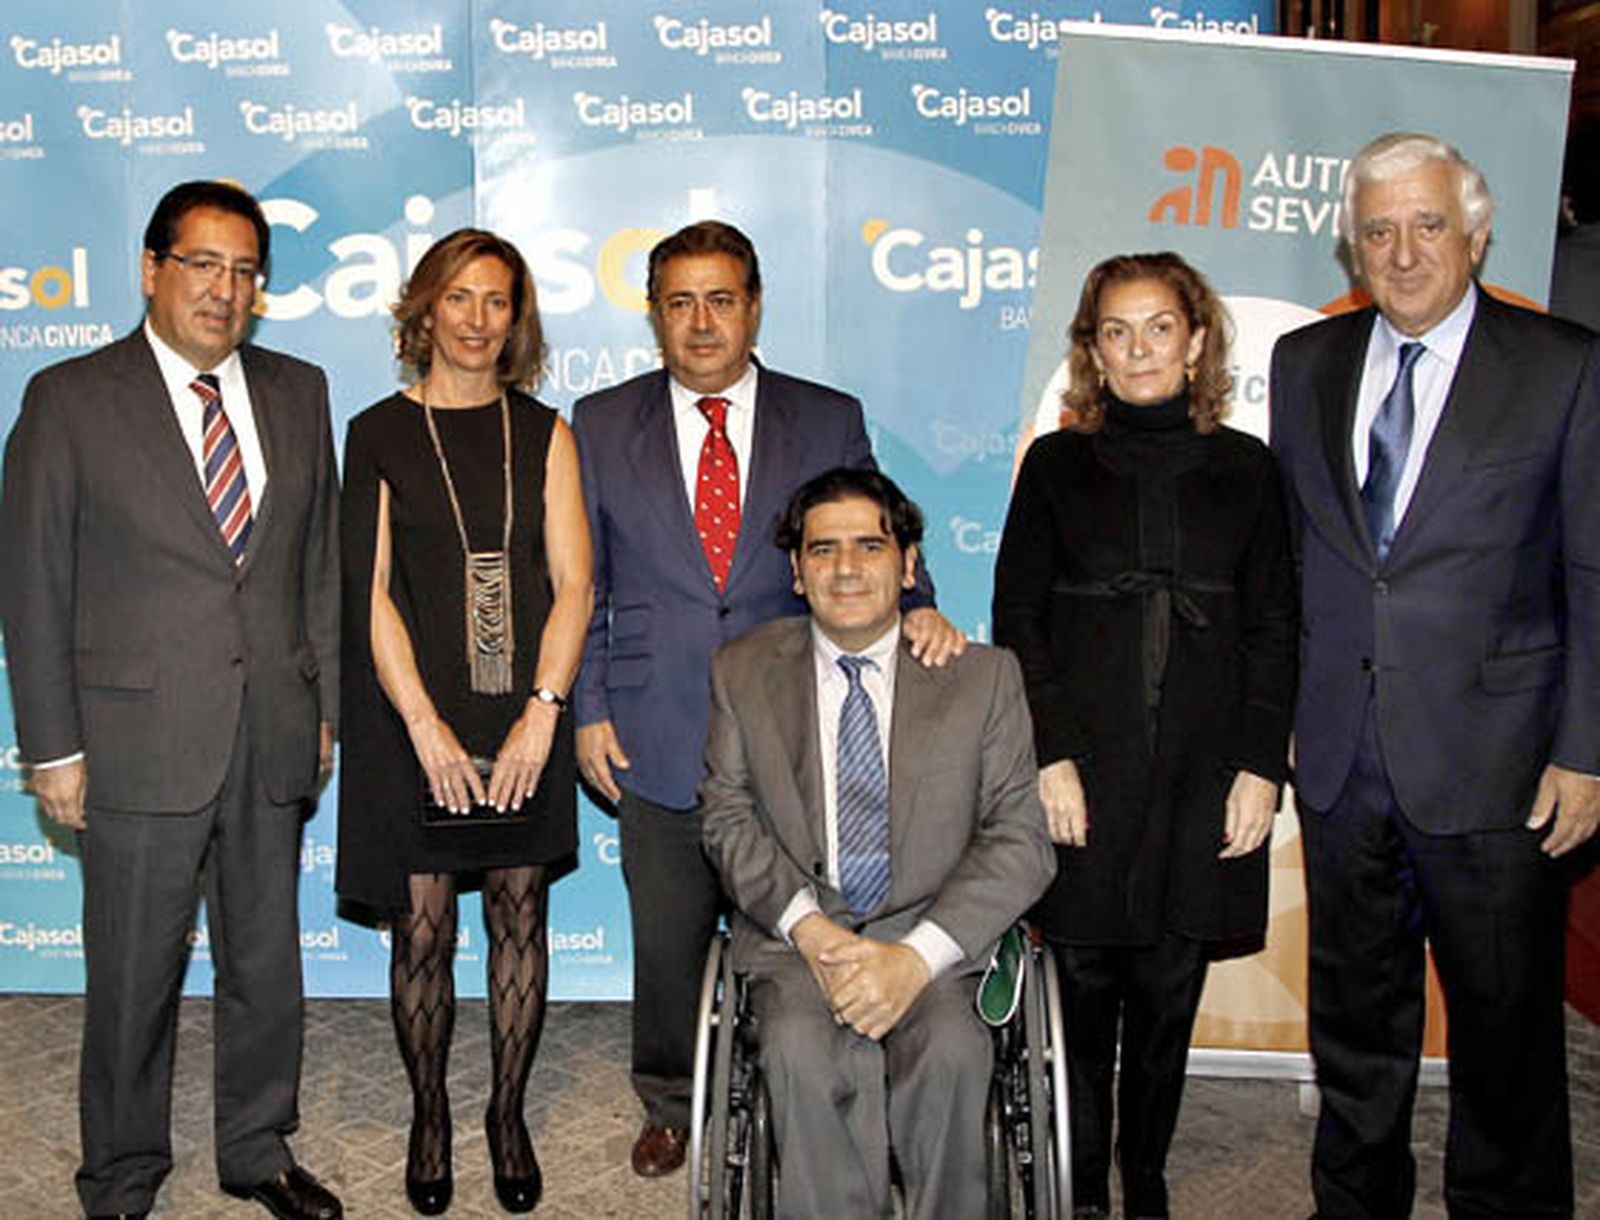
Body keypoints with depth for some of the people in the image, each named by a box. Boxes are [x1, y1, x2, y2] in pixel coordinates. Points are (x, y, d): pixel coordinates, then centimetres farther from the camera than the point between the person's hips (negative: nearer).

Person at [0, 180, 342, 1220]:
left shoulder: (299, 393, 8)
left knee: (268, 959, 15)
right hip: (140, 737, -3)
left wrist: (324, 706, 8)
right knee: (135, 975, 9)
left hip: (273, 740, 4)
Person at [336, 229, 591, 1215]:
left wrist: (542, 711, -10)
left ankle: (510, 1113, 25)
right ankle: (429, 1116, 26)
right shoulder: (380, 434, 3)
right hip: (413, 717, -1)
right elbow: (373, 595, -3)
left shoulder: (543, 432, 7)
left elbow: (573, 584, 1)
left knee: (521, 915, 8)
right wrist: (426, 726, -11)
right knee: (422, 928, 5)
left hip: (525, 717, 1)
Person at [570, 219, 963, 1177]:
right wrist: (589, 709, 2)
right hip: (657, 736, 1)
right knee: (666, 943, 14)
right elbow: (582, 583, 7)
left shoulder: (830, 421, 4)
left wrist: (917, 605, -17)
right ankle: (671, 1107, 36)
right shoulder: (603, 424, 6)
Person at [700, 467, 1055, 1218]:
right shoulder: (742, 672, 9)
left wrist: (916, 957, -16)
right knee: (803, 1050, -30)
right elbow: (727, 817, 5)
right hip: (796, 936, 1)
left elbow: (1020, 842, -1)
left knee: (950, 1052, -30)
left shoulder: (983, 675, 4)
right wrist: (808, 927, -13)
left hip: (934, 935, 0)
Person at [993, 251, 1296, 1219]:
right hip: (1085, 772, -1)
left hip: (1202, 776, 1)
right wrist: (1050, 754, -8)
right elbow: (1018, 615, 1)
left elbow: (1273, 628, 7)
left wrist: (1263, 765, -2)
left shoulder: (1246, 468, 8)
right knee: (1084, 984, 3)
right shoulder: (1058, 464, 5)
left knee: (1170, 992, 7)